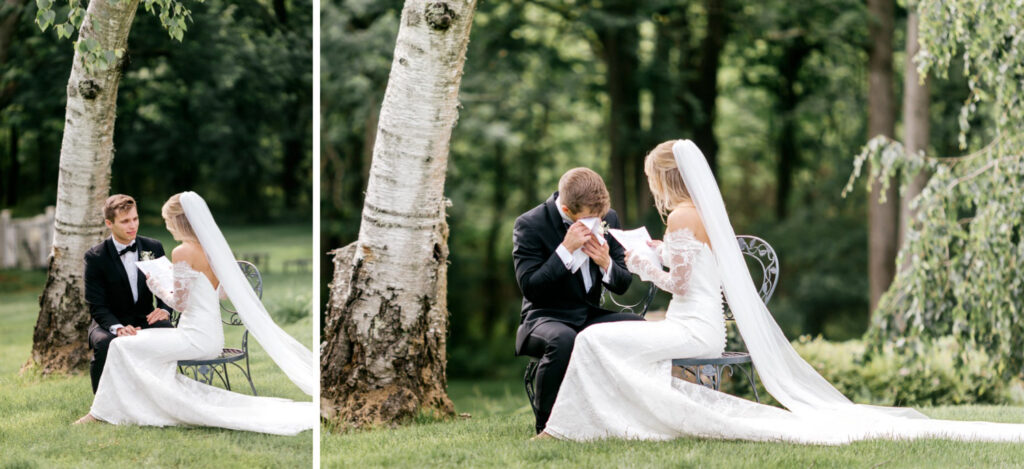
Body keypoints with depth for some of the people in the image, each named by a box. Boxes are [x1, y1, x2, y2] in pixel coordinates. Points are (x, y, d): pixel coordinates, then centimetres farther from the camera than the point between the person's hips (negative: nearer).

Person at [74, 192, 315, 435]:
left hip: (196, 337, -9)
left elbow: (180, 302, -15)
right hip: (212, 335, 9)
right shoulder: (213, 247, 9)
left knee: (121, 346, -7)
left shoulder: (183, 253, -15)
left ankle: (102, 411, -1)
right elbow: (224, 291, 20)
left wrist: (155, 285, 3)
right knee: (140, 338, 22)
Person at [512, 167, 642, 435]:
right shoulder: (530, 225, -12)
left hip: (590, 316, 5)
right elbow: (529, 288, -19)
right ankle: (546, 424, -20)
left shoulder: (608, 219, 4)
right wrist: (565, 249, -26)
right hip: (545, 318, -5)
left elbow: (623, 285, 9)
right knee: (563, 340, -40)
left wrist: (606, 263, -15)